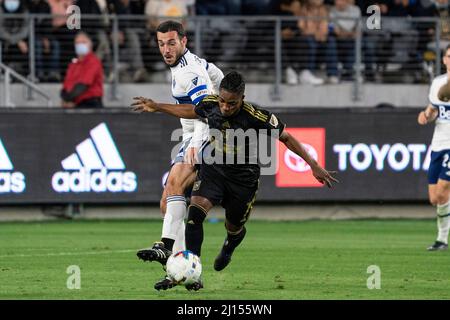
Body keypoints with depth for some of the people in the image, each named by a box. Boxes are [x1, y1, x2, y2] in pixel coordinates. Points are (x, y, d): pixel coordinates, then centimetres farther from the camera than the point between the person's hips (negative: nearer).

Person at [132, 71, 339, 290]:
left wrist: (314, 166, -12)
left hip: (243, 179, -2)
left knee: (234, 227, 16)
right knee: (195, 213, -23)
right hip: (213, 169, 2)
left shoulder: (258, 117, -26)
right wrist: (156, 107, 17)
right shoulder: (210, 104, -15)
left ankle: (228, 250, 57)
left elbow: (286, 138, -12)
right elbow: (191, 111, 10)